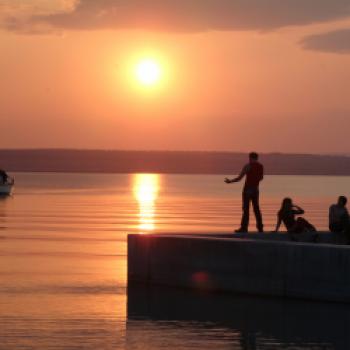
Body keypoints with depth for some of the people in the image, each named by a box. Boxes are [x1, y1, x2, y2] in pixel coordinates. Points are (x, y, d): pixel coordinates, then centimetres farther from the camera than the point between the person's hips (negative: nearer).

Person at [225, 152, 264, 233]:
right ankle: (260, 227, 12)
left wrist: (230, 181, 2)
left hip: (247, 189, -5)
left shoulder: (248, 166, -13)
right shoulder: (261, 166, 4)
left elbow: (239, 178, -13)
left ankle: (244, 227, -7)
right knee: (256, 208, 13)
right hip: (255, 189, 5)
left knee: (246, 208, -4)